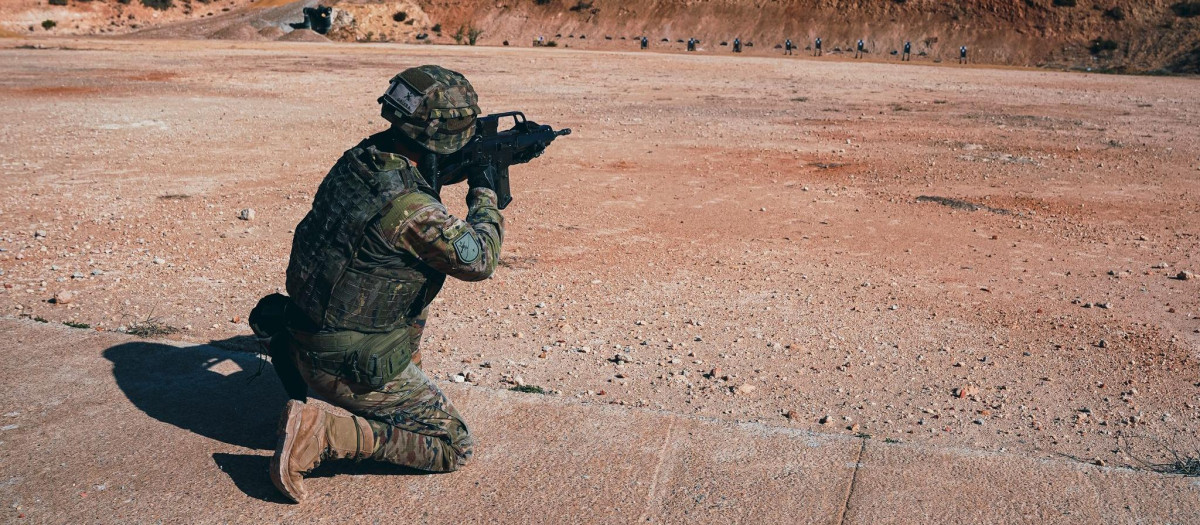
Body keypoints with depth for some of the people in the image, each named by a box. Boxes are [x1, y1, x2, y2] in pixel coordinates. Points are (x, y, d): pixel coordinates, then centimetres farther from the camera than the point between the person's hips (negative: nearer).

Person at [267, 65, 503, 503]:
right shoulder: (408, 206, -27)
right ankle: (321, 434, -10)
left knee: (415, 285, 26)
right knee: (455, 449, 1)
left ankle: (406, 384, 31)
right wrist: (484, 194, 0)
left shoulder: (357, 159, -2)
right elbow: (479, 260, -15)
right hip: (351, 368, -9)